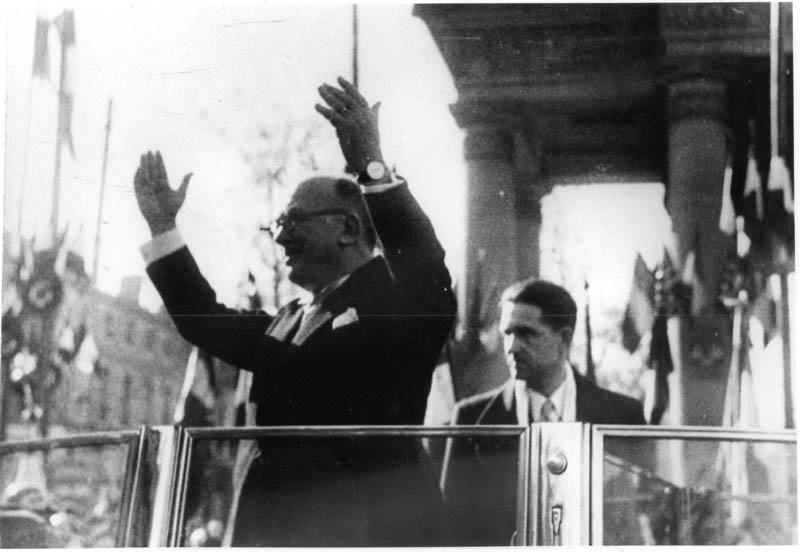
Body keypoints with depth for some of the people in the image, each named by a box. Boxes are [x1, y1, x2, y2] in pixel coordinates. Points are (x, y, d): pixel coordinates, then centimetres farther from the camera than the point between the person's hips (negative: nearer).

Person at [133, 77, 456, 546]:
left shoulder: (395, 303, -3)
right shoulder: (289, 323, 20)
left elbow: (430, 279, -22)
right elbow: (206, 320, 22)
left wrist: (372, 167, -28)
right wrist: (162, 226, 20)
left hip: (371, 529, -7)